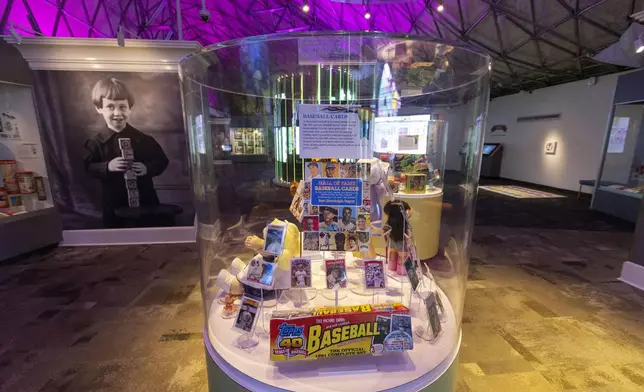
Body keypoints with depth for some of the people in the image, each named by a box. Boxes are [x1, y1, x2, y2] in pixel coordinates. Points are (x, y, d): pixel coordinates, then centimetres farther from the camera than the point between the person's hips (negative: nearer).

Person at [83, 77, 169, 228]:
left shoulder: (143, 138, -6)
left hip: (145, 199, 0)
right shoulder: (96, 142, -4)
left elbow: (162, 161, -4)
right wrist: (107, 166, -22)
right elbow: (89, 167, -2)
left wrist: (147, 168, -22)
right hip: (114, 202, 1)